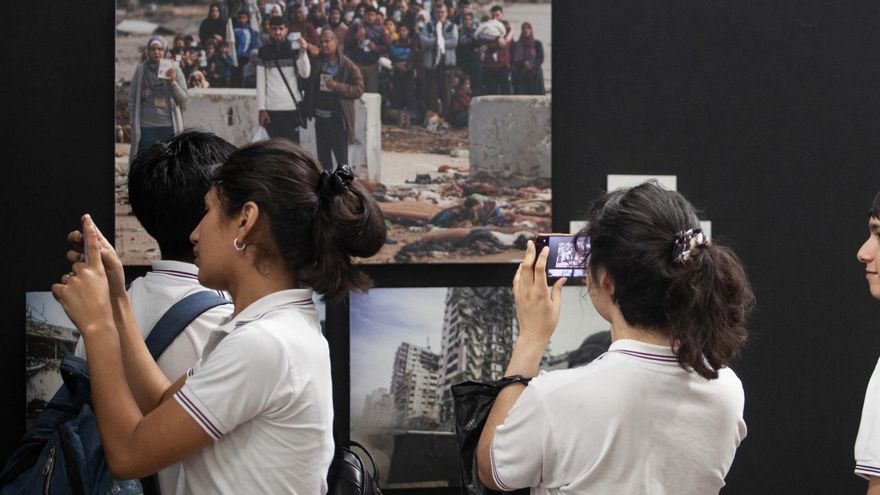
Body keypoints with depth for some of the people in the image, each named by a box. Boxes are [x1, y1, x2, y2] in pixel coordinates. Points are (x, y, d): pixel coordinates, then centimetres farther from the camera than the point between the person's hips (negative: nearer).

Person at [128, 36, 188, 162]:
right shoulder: (141, 70, 4)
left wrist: (172, 82, -15)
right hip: (147, 126, 0)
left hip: (169, 125, 0)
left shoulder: (174, 70, 3)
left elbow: (183, 98, 0)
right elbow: (133, 98, 6)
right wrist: (133, 122, 1)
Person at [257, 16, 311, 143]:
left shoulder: (294, 49, 1)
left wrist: (303, 52, -26)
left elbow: (305, 74, -11)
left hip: (292, 107, -1)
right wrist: (261, 109, -2)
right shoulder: (264, 52, 5)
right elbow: (260, 83, 4)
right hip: (271, 108, 1)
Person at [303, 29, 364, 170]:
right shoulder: (316, 62, 6)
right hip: (320, 116, 5)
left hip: (339, 118, -5)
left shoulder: (347, 66, -8)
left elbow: (358, 89, -9)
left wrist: (337, 86, -21)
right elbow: (308, 86, 12)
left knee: (341, 156, -2)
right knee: (323, 156, 12)